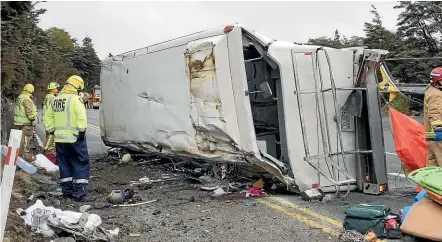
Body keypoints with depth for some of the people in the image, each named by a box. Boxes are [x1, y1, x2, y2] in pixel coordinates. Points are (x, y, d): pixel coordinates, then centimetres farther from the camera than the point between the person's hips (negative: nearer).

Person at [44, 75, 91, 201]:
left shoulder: (56, 100, 12)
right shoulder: (74, 98, -11)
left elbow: (48, 117, 19)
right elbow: (82, 116, -22)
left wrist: (52, 130, 21)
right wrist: (82, 131, -16)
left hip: (60, 138, 7)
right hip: (75, 138, -7)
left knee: (64, 164, 14)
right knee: (81, 164, 0)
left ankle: (67, 191, 20)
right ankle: (79, 192, -4)